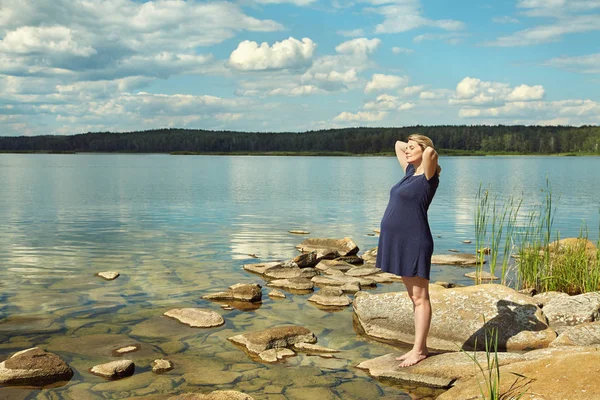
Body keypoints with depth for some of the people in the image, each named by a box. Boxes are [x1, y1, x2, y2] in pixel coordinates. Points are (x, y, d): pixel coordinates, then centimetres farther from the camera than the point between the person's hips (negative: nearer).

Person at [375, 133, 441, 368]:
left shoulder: (428, 176, -8)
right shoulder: (411, 172, 14)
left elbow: (430, 152, -28)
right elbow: (397, 145, 29)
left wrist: (428, 151, -7)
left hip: (414, 242, -9)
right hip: (399, 241, 9)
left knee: (420, 297, -1)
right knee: (413, 296, 12)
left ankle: (419, 350, 5)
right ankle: (419, 347, 20)